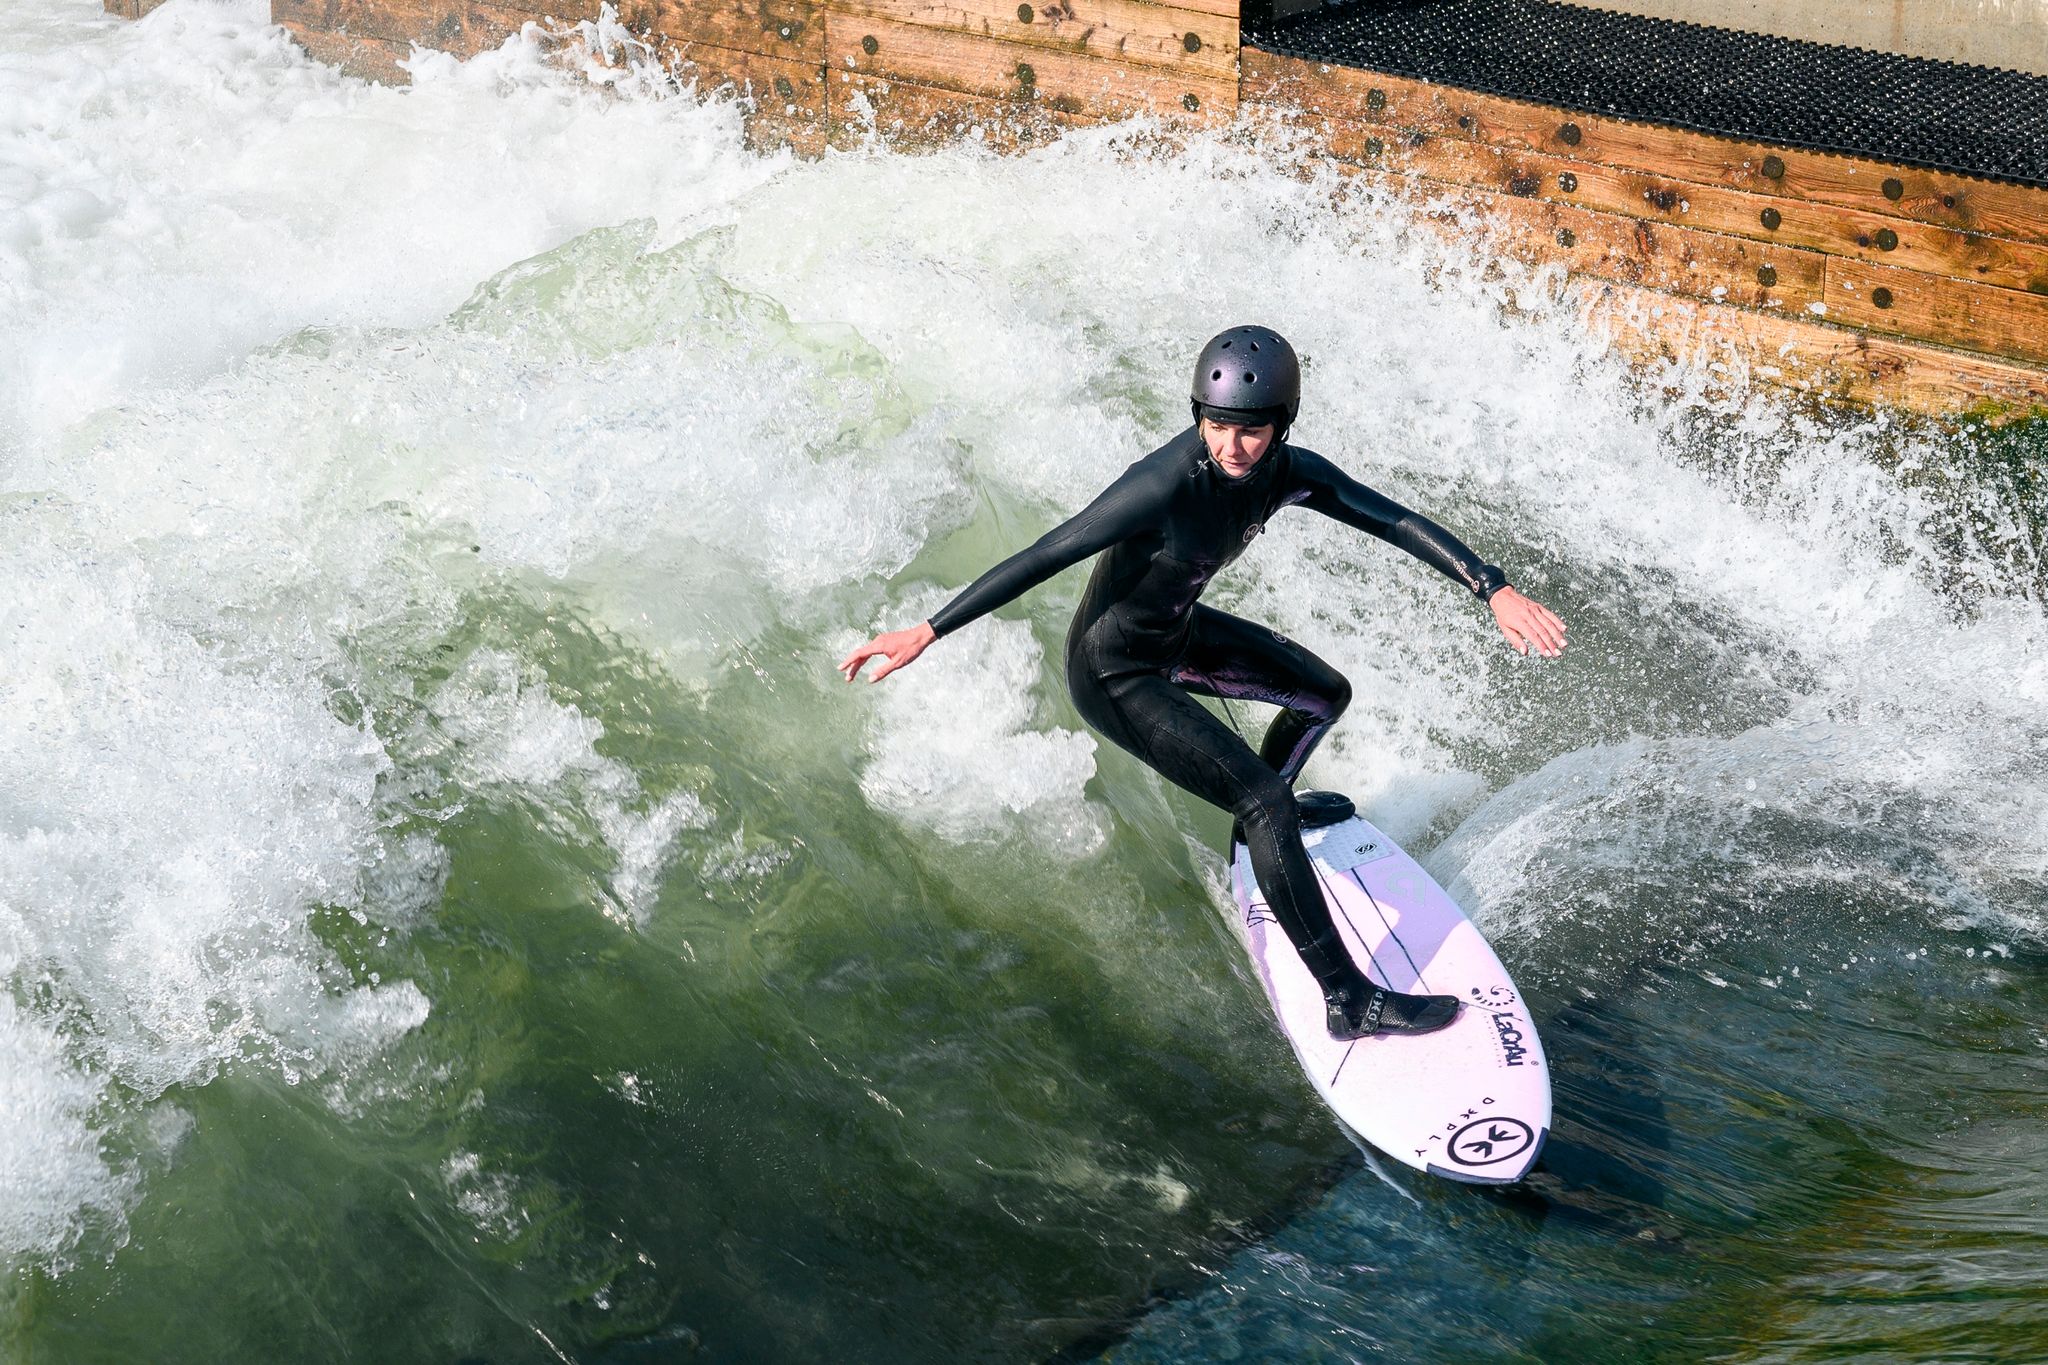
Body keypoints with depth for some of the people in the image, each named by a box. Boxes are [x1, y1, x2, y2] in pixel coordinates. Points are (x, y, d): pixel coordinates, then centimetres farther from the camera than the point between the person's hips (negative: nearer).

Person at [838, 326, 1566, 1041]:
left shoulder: (1288, 473, -14)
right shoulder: (1165, 483, -35)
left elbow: (1397, 521, -9)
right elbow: (1044, 556, -33)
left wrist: (1494, 589, -19)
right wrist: (926, 632, -33)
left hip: (1178, 633, 8)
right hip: (1113, 673, -8)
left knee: (1328, 694, 22)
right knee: (1266, 802, -17)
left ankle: (1262, 816, 51)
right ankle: (1350, 1000, -9)